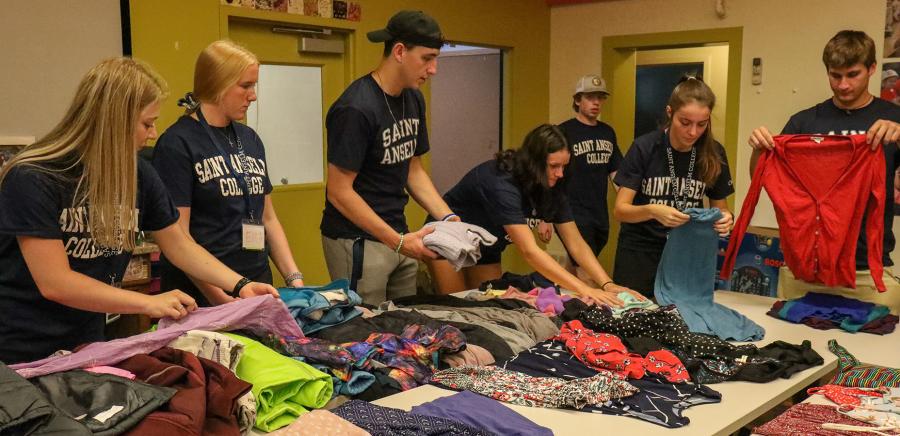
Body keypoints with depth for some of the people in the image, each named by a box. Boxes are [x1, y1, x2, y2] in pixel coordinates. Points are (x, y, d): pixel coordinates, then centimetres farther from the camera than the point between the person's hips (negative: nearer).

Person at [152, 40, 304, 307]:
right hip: (203, 297, -6)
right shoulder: (177, 144, -10)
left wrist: (294, 279, 2)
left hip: (258, 283, 6)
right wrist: (222, 298, -21)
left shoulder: (250, 139, 9)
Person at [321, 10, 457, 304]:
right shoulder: (355, 109, -19)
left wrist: (448, 218, 1)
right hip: (357, 240, -8)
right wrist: (398, 241, -22)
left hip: (397, 236, 8)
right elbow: (339, 192, -18)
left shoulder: (413, 99, 6)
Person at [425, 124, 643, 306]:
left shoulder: (552, 188, -14)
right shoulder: (501, 183, -36)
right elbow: (529, 251, -42)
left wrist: (607, 285, -27)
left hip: (485, 249, 7)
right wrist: (584, 290, -45)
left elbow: (576, 244, -13)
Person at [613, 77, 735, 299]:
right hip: (639, 251, -2)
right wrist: (652, 211, -35)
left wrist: (726, 218, -19)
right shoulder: (645, 148, -14)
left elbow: (720, 207, 4)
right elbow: (620, 210, -15)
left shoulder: (713, 153, -6)